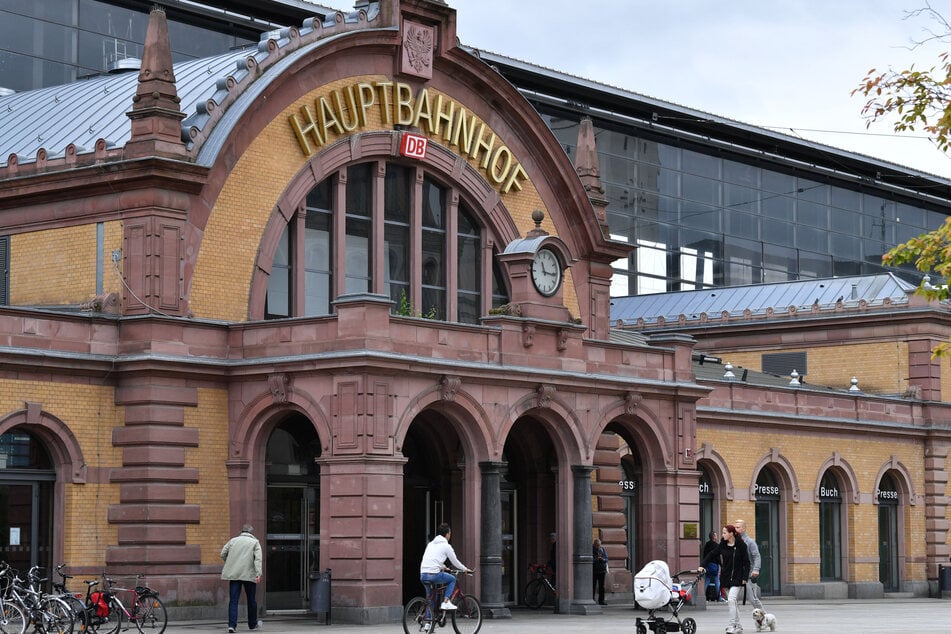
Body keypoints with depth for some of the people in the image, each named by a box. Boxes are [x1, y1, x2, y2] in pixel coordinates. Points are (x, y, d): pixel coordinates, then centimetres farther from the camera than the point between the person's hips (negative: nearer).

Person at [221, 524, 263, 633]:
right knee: (251, 600, 13)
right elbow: (258, 558, -9)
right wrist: (258, 573, -17)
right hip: (249, 574, -2)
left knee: (233, 600, -1)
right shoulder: (255, 542, 4)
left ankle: (232, 624, -13)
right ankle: (253, 624, 24)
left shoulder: (233, 540, 12)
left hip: (234, 574, 2)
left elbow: (223, 554, 9)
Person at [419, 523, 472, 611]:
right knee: (452, 579, 17)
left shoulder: (430, 544, 22)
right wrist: (466, 569, 26)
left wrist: (443, 567, 53)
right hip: (434, 575, -7)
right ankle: (446, 602, 5)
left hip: (423, 576, 7)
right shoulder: (446, 546, 2)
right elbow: (455, 562, 10)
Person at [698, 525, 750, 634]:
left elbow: (746, 562, -5)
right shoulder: (722, 545, 5)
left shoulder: (741, 545, -7)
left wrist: (745, 577, -11)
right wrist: (702, 565, -12)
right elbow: (711, 555, 2)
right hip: (726, 578, 5)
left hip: (737, 578, -5)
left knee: (731, 600, -19)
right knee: (732, 603, 9)